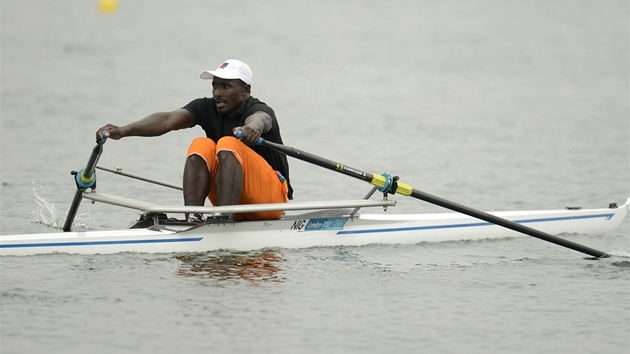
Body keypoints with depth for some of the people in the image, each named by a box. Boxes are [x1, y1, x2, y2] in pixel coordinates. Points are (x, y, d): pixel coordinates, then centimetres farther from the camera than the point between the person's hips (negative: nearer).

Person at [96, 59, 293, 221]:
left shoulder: (261, 111, -13)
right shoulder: (207, 108, 0)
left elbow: (259, 119, -40)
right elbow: (169, 120, -17)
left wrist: (252, 128, -66)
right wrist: (123, 131, -34)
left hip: (273, 198, -5)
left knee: (229, 145, -27)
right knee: (201, 146, -17)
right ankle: (192, 218, -33)